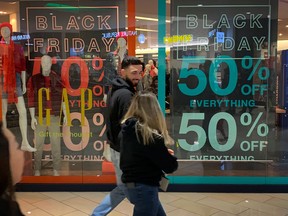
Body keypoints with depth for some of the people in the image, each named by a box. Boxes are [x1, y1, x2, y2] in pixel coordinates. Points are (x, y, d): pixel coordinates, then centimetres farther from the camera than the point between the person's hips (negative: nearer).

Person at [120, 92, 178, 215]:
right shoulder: (150, 136, -22)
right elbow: (170, 166, -17)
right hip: (144, 188, -8)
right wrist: (169, 156, 6)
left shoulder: (127, 130, 1)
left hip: (130, 185, 8)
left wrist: (163, 153, 6)